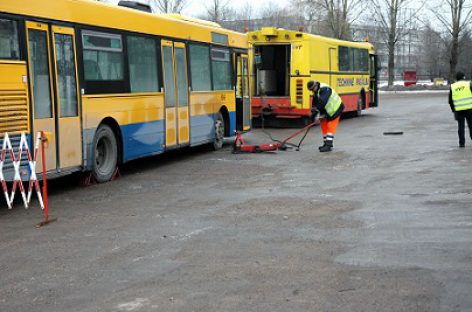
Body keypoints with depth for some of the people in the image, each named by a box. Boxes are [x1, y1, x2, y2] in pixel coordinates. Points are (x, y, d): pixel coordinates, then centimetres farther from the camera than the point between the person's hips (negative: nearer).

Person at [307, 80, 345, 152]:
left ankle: (329, 145, -14)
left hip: (335, 109, -10)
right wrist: (314, 112, -6)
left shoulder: (324, 89, -26)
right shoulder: (315, 93, 5)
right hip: (327, 111, 10)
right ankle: (326, 144, 17)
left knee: (331, 126, -12)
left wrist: (316, 109, -36)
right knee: (324, 125, 9)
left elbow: (323, 101, -37)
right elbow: (314, 103, 7)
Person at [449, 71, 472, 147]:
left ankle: (462, 143, 4)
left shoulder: (452, 86, 8)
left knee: (461, 126, 6)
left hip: (458, 110, 2)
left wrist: (453, 109, 19)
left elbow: (450, 100, 10)